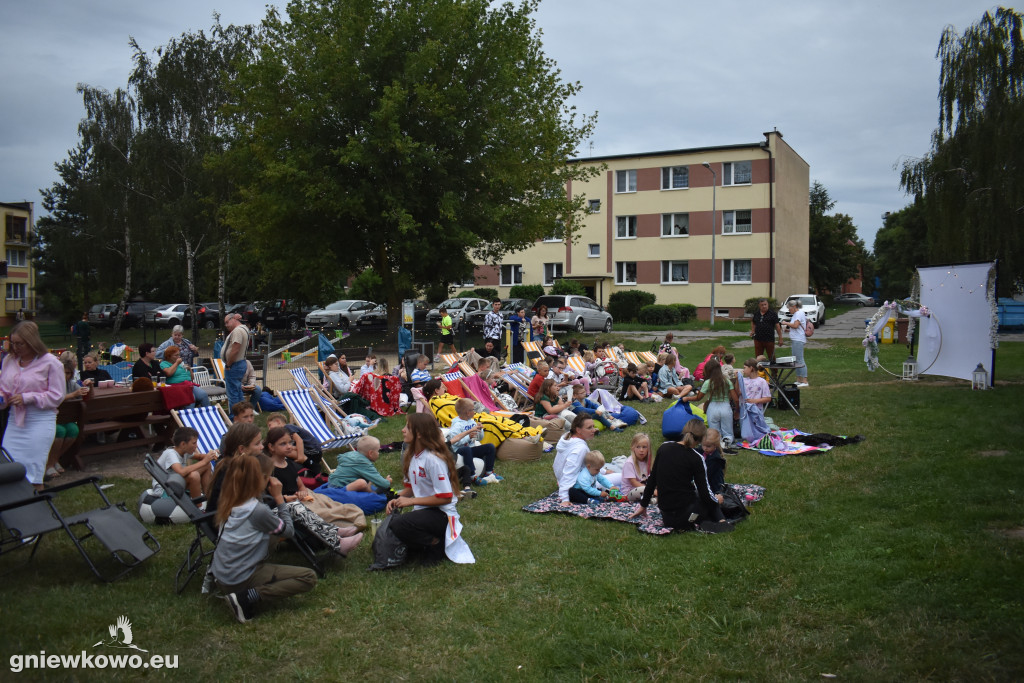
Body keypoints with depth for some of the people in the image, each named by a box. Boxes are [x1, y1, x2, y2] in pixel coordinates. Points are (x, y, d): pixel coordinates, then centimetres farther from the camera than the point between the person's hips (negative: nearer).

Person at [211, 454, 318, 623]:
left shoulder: (230, 504, 2)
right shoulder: (258, 510, -21)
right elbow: (288, 531, -5)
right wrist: (279, 497, -3)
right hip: (241, 581, -8)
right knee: (309, 577, -6)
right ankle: (246, 597, -14)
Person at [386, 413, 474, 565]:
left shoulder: (433, 459, -20)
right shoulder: (410, 455, 6)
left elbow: (445, 497, -21)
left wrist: (411, 501, -18)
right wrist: (397, 499, -4)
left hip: (442, 514, -9)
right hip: (423, 512, 9)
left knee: (399, 525, -30)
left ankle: (438, 545, -7)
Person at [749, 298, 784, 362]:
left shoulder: (773, 314, -3)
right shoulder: (756, 314, 10)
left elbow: (777, 326, -4)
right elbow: (753, 323, 28)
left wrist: (780, 338, -8)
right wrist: (752, 331, 11)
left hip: (769, 340, -4)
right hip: (758, 339, 4)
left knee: (771, 357, 2)